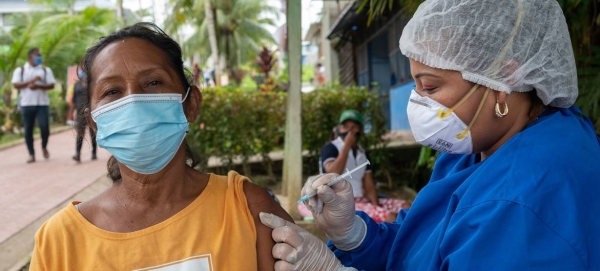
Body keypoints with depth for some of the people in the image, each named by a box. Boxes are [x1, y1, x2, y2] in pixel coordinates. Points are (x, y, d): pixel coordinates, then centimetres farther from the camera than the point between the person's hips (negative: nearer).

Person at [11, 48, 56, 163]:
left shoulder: (46, 70, 10)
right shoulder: (20, 70, 8)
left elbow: (51, 85, 1)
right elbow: (16, 85, -5)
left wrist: (38, 86, -15)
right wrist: (31, 81, -15)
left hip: (42, 104, 0)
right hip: (26, 104, 0)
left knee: (44, 127, -10)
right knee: (28, 130, 1)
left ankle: (44, 147, 17)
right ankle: (31, 154, 9)